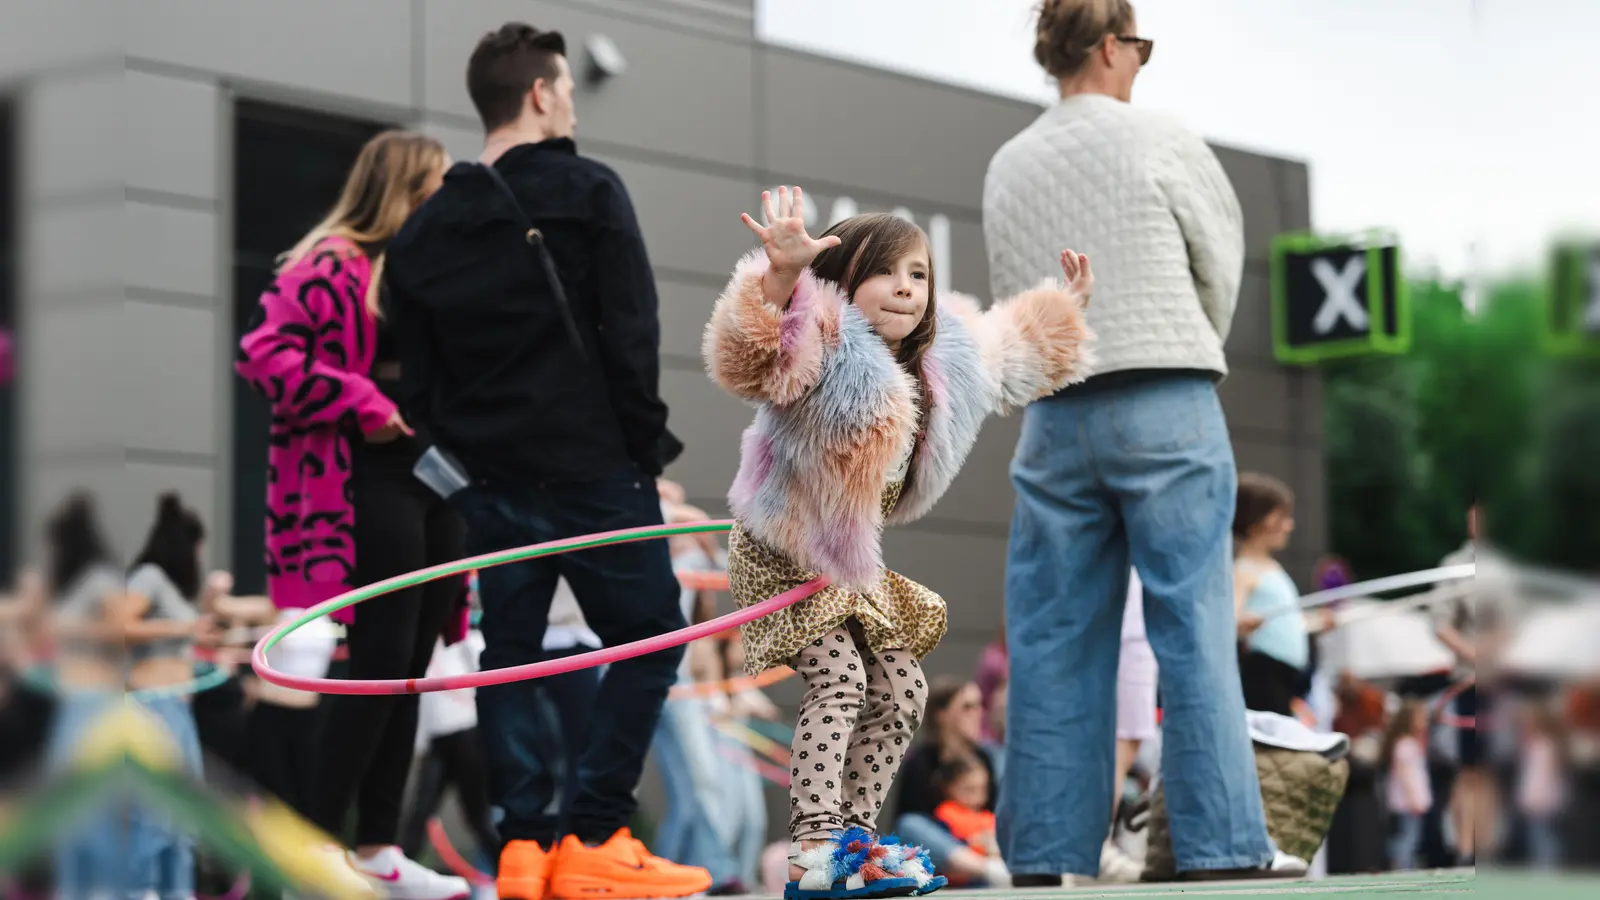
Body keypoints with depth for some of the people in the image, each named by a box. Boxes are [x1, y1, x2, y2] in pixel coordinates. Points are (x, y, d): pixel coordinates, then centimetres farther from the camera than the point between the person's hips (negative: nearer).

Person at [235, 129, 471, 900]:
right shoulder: (331, 264, -7)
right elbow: (262, 352, -16)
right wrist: (361, 406, -19)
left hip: (435, 479, 8)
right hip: (369, 483, -8)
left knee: (409, 665, 8)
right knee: (381, 658, -10)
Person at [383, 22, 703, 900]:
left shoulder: (425, 228, 10)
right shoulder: (587, 193, -5)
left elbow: (419, 374, 10)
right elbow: (631, 335, -11)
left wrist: (463, 449, 15)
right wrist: (642, 443, -2)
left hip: (487, 476, 6)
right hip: (588, 467, -5)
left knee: (509, 653, 10)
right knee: (648, 640, 2)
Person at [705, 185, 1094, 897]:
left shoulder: (946, 365, -2)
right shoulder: (821, 351, -27)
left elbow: (1016, 351, 23)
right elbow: (750, 357, -52)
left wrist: (1065, 309, 22)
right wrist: (780, 274, -67)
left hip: (857, 569, 8)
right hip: (783, 560, -8)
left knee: (901, 692, 6)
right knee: (837, 678, -22)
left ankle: (853, 830, 14)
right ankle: (814, 842, -25)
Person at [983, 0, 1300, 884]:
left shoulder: (1006, 166, 11)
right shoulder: (1159, 144, -2)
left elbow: (1011, 290, 12)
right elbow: (1222, 263, 6)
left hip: (1055, 414, 4)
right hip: (1165, 410, -4)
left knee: (1054, 644, 5)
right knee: (1193, 630, -3)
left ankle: (1044, 859, 4)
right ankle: (1222, 851, -5)